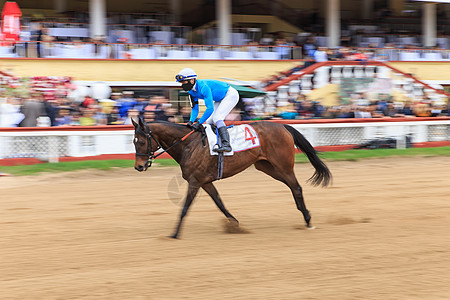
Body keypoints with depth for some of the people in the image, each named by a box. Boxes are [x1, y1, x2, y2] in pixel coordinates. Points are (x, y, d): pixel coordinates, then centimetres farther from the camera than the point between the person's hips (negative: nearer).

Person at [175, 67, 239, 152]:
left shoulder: (203, 87, -34)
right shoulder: (192, 91, -6)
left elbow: (210, 109, -37)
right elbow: (195, 108, 0)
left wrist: (199, 123, -34)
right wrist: (191, 121, -18)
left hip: (231, 95, -10)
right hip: (220, 99, 10)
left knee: (217, 118, -24)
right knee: (209, 122, 4)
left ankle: (226, 145, -32)